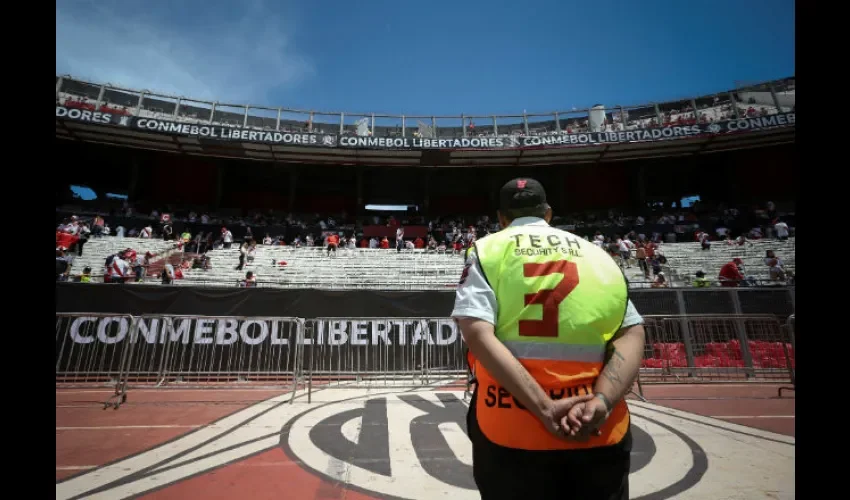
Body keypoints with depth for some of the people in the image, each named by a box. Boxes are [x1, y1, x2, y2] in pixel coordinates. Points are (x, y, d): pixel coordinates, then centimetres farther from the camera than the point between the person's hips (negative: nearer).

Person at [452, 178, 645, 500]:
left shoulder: (487, 249, 0)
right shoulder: (597, 254, 10)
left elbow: (478, 333, -14)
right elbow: (632, 335, -1)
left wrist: (546, 408, -15)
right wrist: (601, 402, -11)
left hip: (513, 430, -2)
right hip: (599, 432, 3)